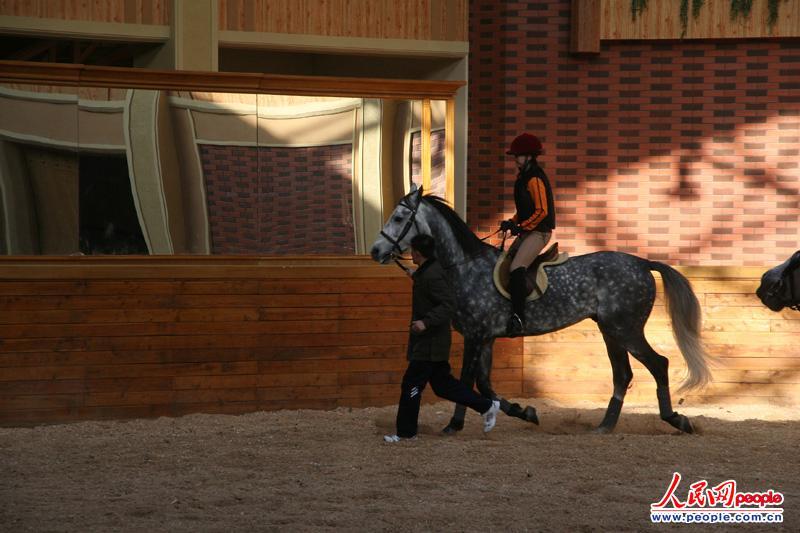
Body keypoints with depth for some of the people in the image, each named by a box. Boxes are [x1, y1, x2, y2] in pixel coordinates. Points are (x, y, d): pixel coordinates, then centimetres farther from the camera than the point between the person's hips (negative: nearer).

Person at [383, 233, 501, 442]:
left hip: (429, 345, -11)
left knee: (411, 384, -4)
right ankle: (487, 406, 20)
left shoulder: (432, 276, -20)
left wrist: (426, 322, -35)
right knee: (442, 384, 15)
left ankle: (406, 432, 4)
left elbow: (448, 305, -27)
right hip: (427, 342, 11)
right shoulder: (425, 273, 12)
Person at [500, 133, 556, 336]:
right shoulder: (524, 177, 15)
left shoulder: (535, 179, -17)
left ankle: (518, 318, -27)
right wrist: (512, 222, 10)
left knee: (517, 269, -23)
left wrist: (521, 226, -17)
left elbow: (542, 211, -20)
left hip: (538, 232, -11)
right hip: (526, 231, 11)